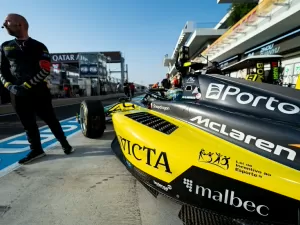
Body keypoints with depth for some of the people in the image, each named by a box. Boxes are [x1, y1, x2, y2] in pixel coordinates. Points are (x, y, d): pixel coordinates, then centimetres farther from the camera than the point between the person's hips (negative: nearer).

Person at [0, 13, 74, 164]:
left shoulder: (39, 47, 2)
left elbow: (45, 70, -8)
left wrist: (27, 85, -15)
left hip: (39, 92, -4)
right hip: (18, 94, 4)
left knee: (50, 120, 2)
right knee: (28, 124, 9)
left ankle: (65, 144, 15)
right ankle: (36, 150, 22)